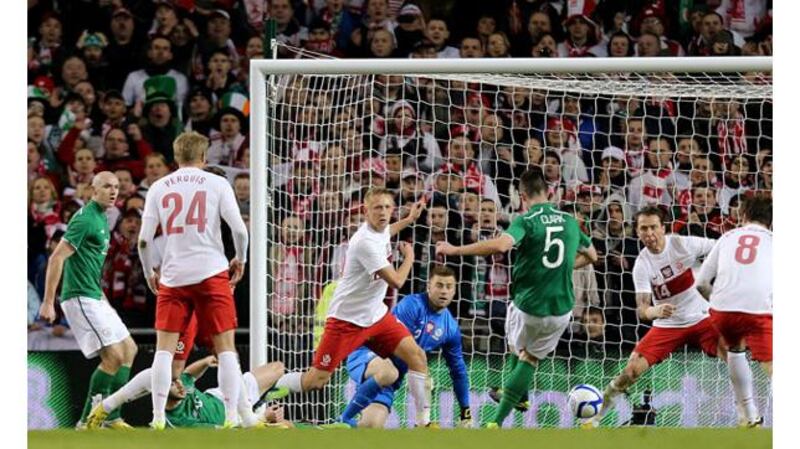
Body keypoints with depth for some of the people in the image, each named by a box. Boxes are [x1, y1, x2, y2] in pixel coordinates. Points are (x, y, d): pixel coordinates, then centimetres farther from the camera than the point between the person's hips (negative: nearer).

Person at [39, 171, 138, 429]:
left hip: (94, 299, 10)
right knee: (114, 355, -15)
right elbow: (57, 258, -19)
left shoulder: (101, 219, 16)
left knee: (129, 350, 12)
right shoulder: (85, 219, -15)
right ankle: (87, 420, -9)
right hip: (80, 298, -10)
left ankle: (111, 417, 12)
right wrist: (48, 303, -22)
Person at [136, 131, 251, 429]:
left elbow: (144, 240, 2)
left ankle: (158, 418, -3)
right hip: (212, 272, -1)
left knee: (164, 348, 4)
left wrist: (149, 273, 16)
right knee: (225, 347, 3)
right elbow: (239, 229, -5)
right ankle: (232, 416, -2)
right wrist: (240, 260, 12)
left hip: (172, 276, 1)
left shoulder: (158, 188, 6)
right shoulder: (216, 184, 1)